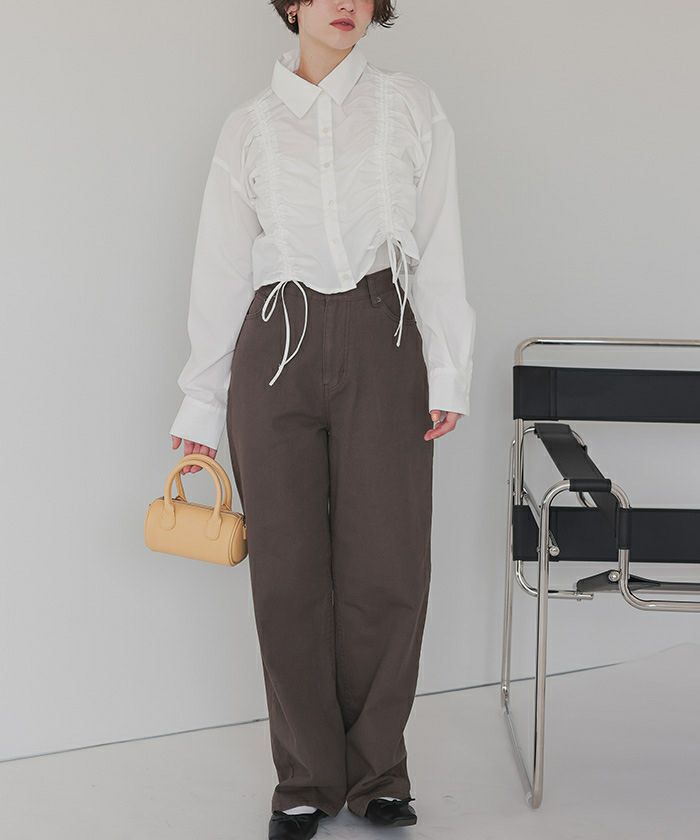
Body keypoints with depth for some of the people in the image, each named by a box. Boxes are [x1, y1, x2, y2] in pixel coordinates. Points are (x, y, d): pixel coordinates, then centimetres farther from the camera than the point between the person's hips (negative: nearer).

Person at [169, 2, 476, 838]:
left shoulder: (412, 106, 9)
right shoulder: (249, 126, 10)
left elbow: (439, 247, 5)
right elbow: (220, 272, 11)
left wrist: (447, 372, -3)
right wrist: (201, 406, 10)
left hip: (383, 345, 0)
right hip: (276, 349, 1)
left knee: (386, 575, -2)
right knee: (289, 577, 2)